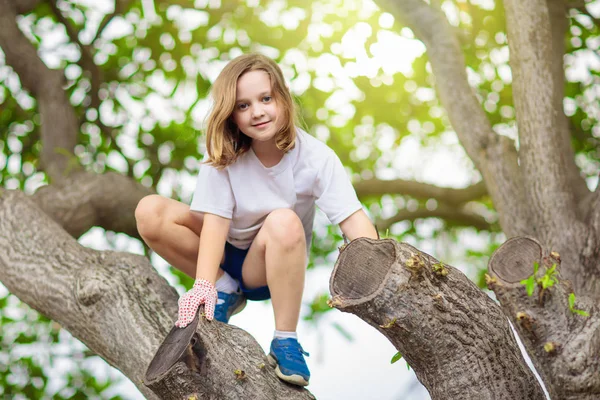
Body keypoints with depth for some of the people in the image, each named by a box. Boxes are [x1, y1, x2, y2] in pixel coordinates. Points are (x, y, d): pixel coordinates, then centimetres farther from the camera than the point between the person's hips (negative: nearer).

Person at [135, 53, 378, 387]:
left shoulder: (315, 157, -19)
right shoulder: (224, 154, -14)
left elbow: (354, 219, -28)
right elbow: (216, 219, -22)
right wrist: (204, 285, -36)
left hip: (274, 267, -2)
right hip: (225, 255, 2)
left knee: (284, 221, -37)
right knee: (150, 212, -21)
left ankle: (286, 341, -22)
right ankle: (225, 290, -4)